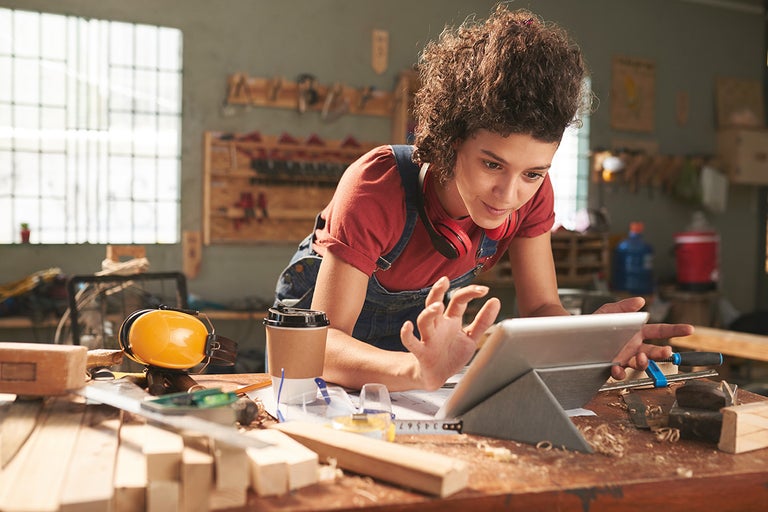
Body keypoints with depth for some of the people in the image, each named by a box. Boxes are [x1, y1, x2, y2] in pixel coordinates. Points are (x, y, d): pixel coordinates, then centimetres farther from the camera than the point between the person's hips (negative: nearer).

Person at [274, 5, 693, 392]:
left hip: (422, 331, 2)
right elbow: (323, 342, -36)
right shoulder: (378, 188, -33)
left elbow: (541, 307, -12)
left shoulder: (530, 192, -19)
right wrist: (418, 370, -55)